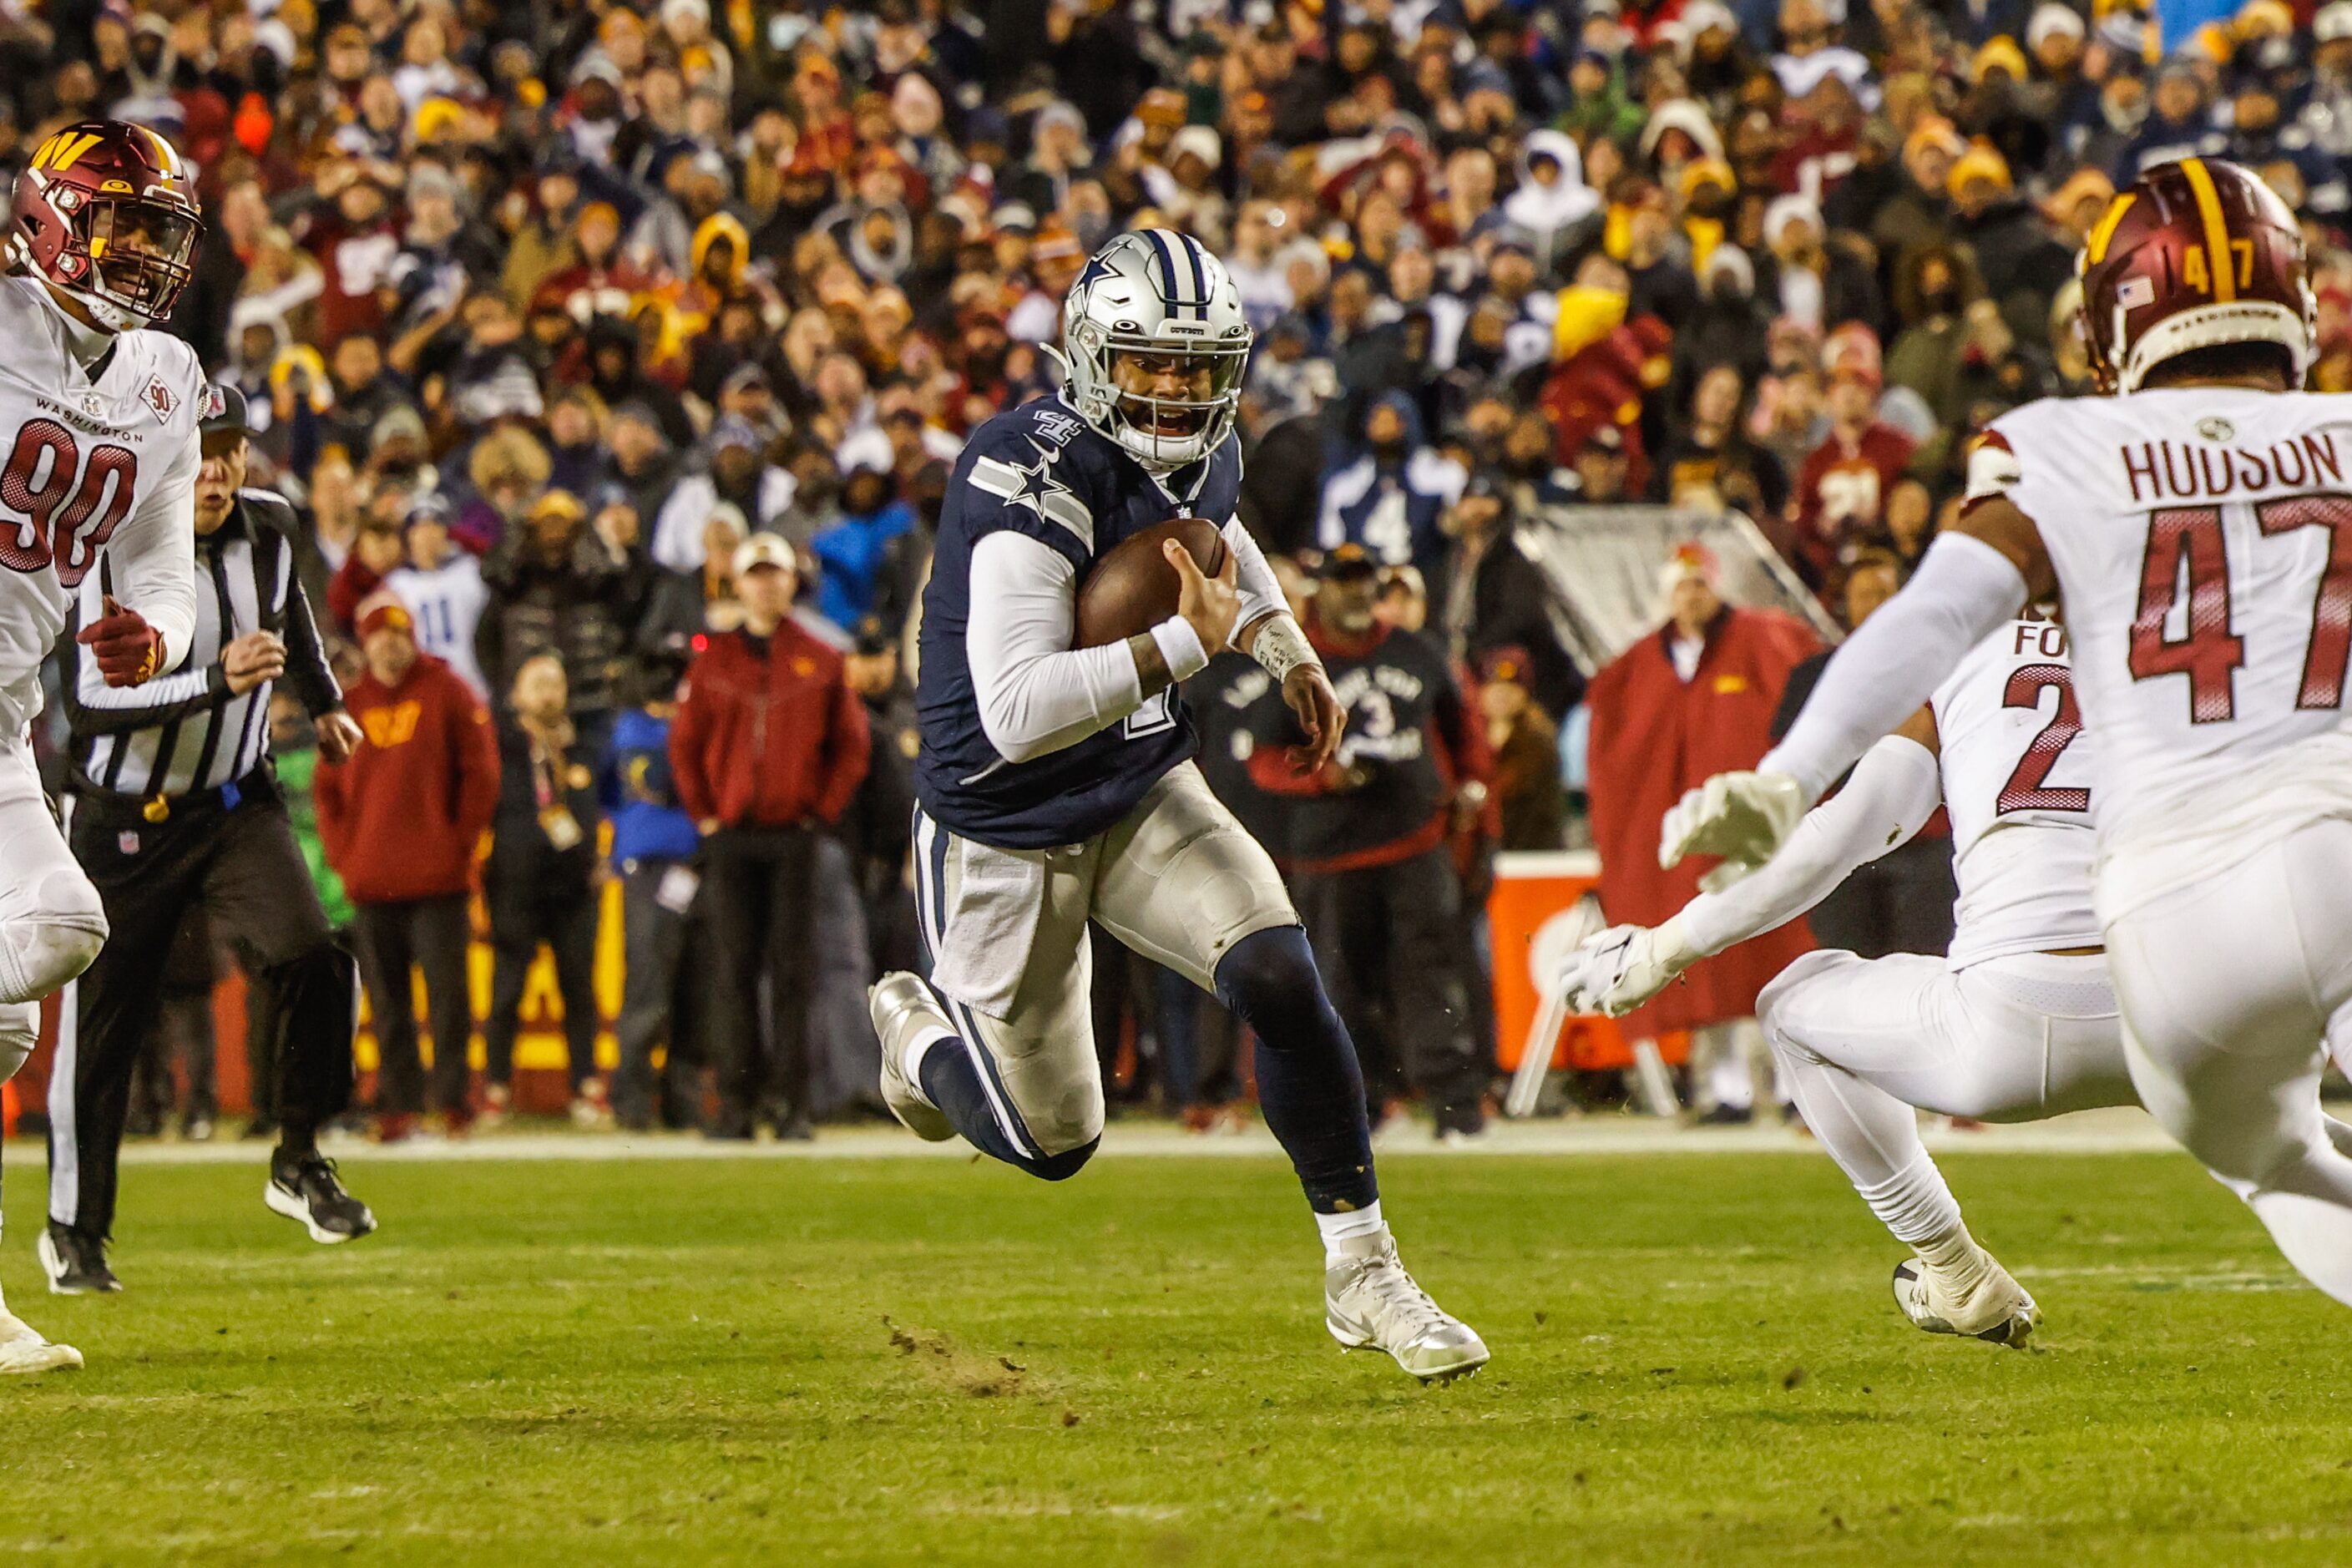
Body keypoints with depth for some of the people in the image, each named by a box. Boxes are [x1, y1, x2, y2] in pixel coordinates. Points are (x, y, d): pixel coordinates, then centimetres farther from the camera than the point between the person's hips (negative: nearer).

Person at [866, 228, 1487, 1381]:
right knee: (1051, 1144, 8)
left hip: (1144, 794, 6)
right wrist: (1189, 640, -38)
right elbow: (1016, 713, -37)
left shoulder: (1201, 454, -4)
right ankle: (922, 1027, 42)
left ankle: (1363, 1273, -3)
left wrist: (1286, 647, 12)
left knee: (1282, 984, -18)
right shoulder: (1040, 477, -29)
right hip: (1008, 832, -6)